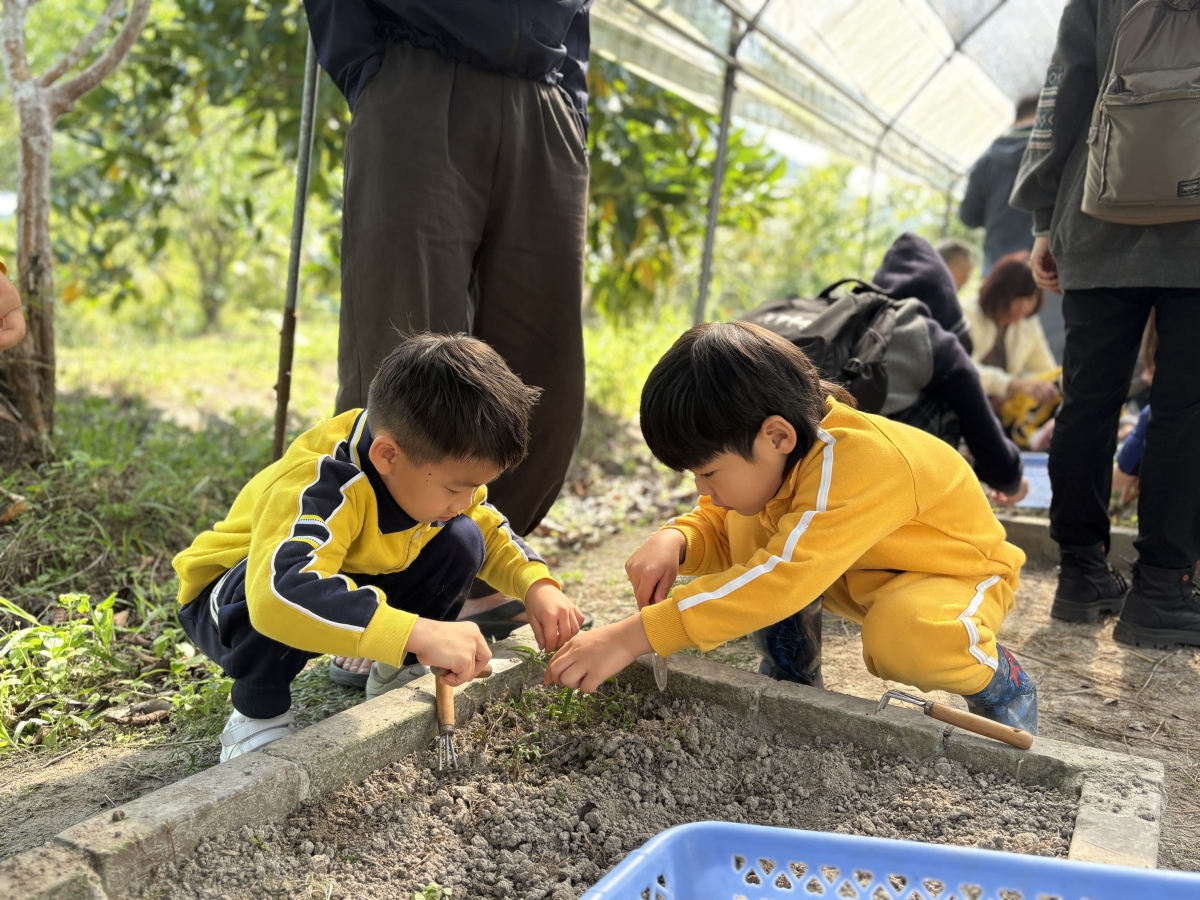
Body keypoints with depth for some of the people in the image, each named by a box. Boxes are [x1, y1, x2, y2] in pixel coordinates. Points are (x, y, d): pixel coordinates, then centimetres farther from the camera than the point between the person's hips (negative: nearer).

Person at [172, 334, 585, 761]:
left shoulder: (431, 469, -15)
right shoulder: (325, 486, -39)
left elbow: (490, 530, 3)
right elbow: (278, 596, -56)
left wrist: (537, 585, -17)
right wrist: (418, 633, -61)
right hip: (234, 601, -6)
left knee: (461, 542, -12)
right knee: (284, 596, -41)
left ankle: (394, 668, 8)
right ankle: (258, 712, -12)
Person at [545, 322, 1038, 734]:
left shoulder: (856, 461, -40)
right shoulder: (770, 457, -15)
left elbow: (782, 578, -48)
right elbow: (718, 526, -2)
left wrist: (632, 636, -50)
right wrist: (675, 540, -29)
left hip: (959, 574, -6)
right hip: (864, 577, 7)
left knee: (902, 637, -38)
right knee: (747, 530, -14)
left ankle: (998, 680, -4)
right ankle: (790, 670, 5)